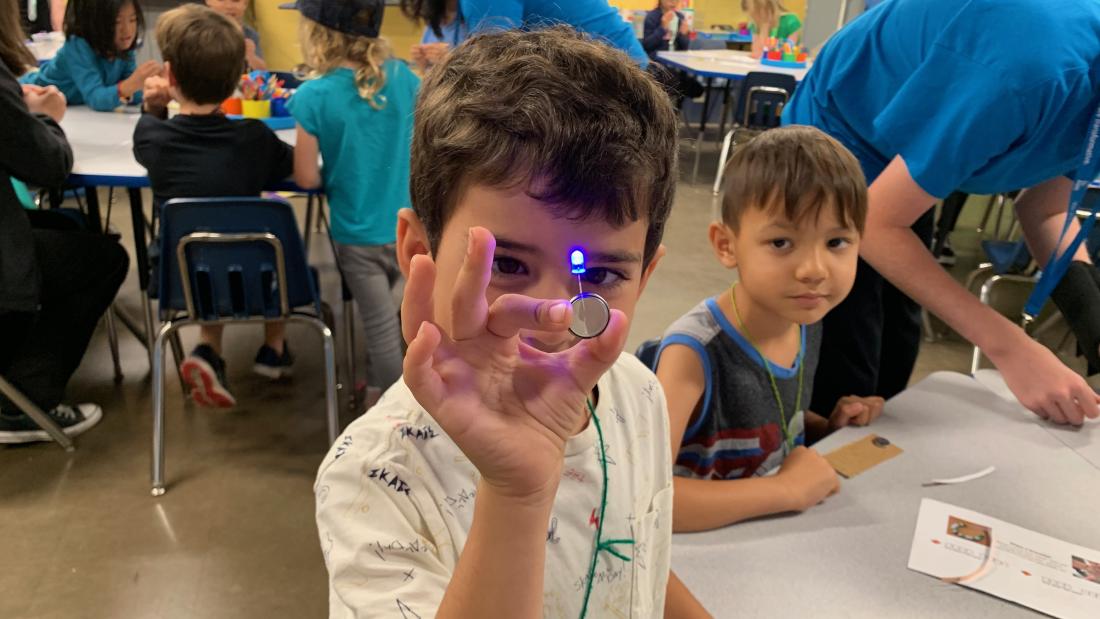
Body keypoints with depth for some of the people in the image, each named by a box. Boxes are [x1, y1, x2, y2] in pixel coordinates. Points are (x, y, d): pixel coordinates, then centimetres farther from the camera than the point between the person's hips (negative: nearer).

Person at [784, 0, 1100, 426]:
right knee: (838, 392, -5)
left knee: (890, 376, 17)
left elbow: (1045, 208, 0)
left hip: (900, 168, 8)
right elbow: (877, 223, -30)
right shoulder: (1031, 72, -37)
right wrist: (1009, 349, -30)